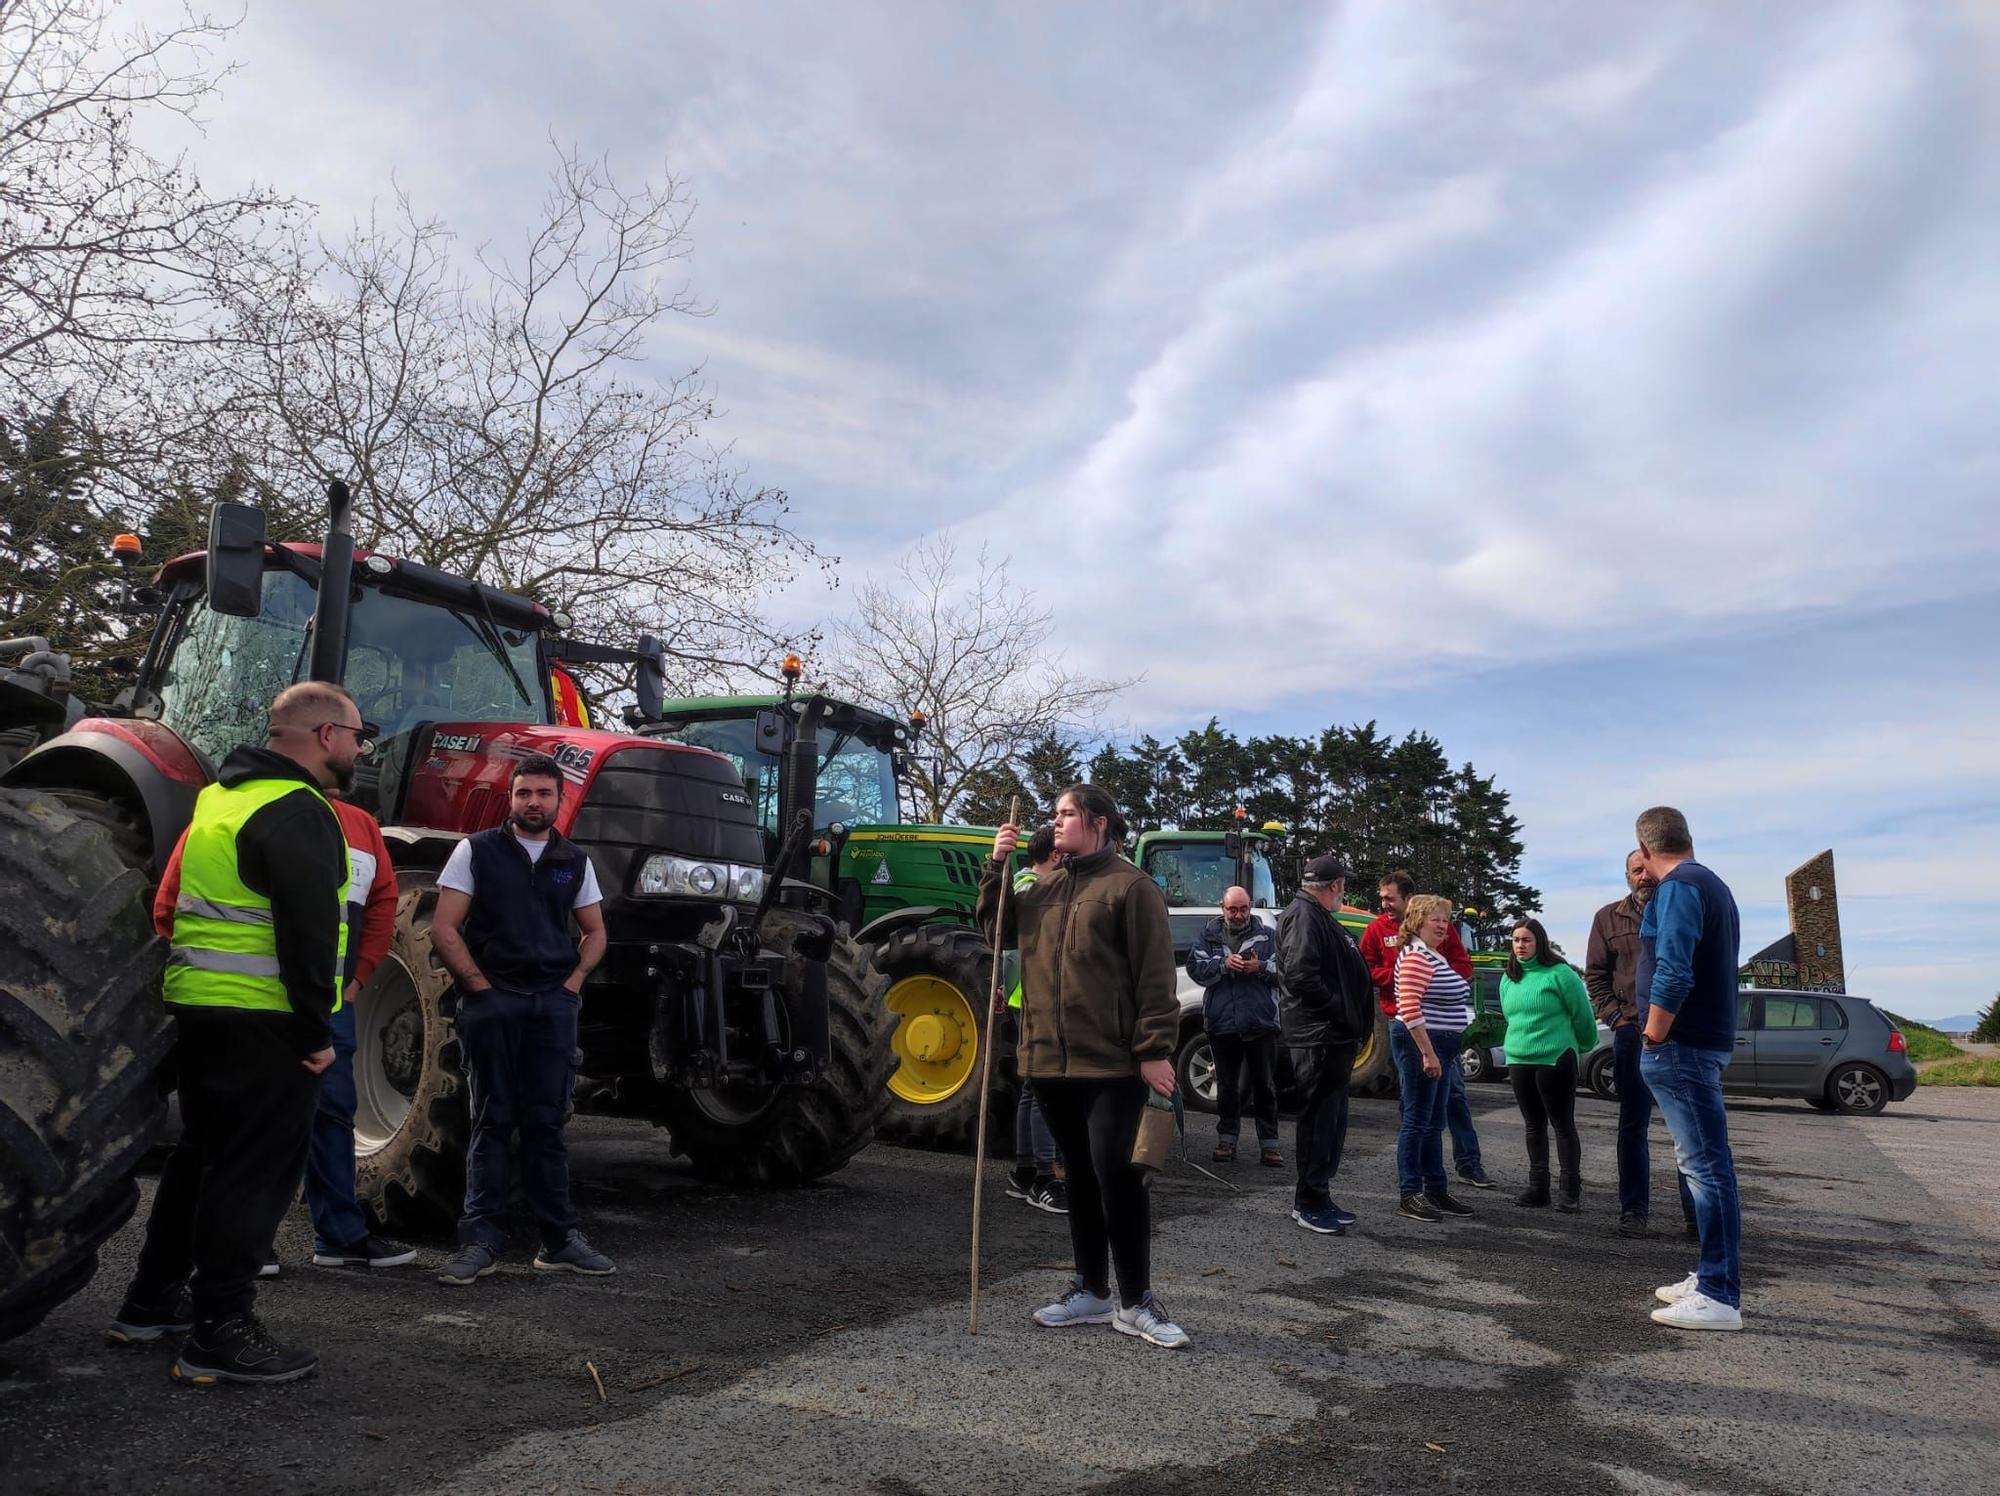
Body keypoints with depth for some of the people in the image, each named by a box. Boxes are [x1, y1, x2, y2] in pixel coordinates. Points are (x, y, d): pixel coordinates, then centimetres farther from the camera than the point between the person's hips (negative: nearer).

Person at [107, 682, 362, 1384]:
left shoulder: (223, 796, 15)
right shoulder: (297, 812, -17)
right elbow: (307, 931, -22)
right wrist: (317, 1030, -17)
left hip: (196, 1003, 10)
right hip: (263, 1018, -10)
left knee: (203, 1153, 21)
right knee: (256, 1168, -2)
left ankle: (152, 1300, 32)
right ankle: (220, 1332, 3)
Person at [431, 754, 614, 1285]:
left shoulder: (575, 861, 10)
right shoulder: (476, 851, 0)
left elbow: (594, 931, 18)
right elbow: (444, 929, -4)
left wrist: (574, 982, 3)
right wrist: (481, 987, -9)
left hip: (553, 1003, 3)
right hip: (491, 1000, -3)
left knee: (546, 1122, 7)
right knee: (493, 1121, 1)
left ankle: (559, 1238, 13)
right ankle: (480, 1239, 8)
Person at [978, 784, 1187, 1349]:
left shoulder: (1130, 886, -6)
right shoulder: (1045, 888, 15)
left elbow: (1154, 975, -10)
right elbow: (995, 929, 14)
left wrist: (1154, 1049, -16)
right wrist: (997, 866, 3)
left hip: (1112, 1062, -6)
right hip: (1051, 1059, 7)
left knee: (1116, 1174, -6)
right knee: (1081, 1175, 14)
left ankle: (1135, 1301, 8)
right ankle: (1091, 1290, 25)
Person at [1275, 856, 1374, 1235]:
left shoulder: (1319, 918, 20)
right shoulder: (1303, 916, -14)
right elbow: (1300, 975, -25)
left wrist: (1355, 1022, 14)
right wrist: (1338, 1011, -18)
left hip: (1333, 1038, 11)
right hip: (1318, 1036, -11)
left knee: (1331, 1118, 16)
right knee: (1319, 1118, -5)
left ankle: (1317, 1197, 25)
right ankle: (1309, 1203, 3)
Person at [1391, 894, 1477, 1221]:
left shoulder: (1434, 957, 17)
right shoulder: (1416, 957, -16)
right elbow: (1409, 1009, -24)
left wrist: (1443, 1054, 21)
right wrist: (1428, 1054, -25)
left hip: (1439, 1047, 10)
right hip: (1420, 1045, -10)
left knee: (1434, 1123, 15)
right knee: (1416, 1121, -5)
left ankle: (1436, 1190, 23)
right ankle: (1410, 1196, 1)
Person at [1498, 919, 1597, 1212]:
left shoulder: (1559, 974, -10)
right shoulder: (1509, 979, 10)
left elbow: (1582, 1014, -3)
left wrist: (1581, 1047, 9)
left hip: (1555, 1060, -6)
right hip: (1518, 1060, 6)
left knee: (1563, 1125, 1)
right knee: (1534, 1125, 12)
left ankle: (1571, 1190, 7)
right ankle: (1538, 1186, 19)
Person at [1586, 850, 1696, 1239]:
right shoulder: (1609, 918, 8)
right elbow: (1595, 976, 7)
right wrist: (1616, 1017, -5)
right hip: (1632, 1033, 1)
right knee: (1633, 1126, 6)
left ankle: (1696, 1211, 12)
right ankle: (1633, 1211, 12)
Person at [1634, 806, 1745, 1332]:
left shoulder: (1677, 888, -14)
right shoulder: (1714, 885, 17)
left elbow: (1673, 971, -24)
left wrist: (1655, 1033, -16)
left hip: (1681, 1045, -10)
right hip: (1706, 1038, 10)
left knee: (1706, 1165, -9)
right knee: (1703, 1163, 16)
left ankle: (1720, 1297, -6)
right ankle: (1710, 1277, 24)